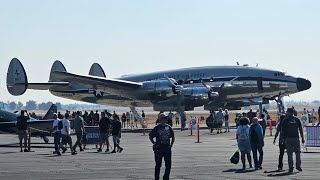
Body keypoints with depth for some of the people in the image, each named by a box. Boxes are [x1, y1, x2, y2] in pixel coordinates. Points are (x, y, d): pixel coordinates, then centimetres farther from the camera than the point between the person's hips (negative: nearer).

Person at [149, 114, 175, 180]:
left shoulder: (169, 127, 7)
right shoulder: (157, 128, -4)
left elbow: (173, 137, 19)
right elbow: (150, 136, 4)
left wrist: (171, 144, 8)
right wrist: (154, 144, -3)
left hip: (167, 148, 4)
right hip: (159, 149, -4)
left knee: (168, 165, 4)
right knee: (158, 165, 3)